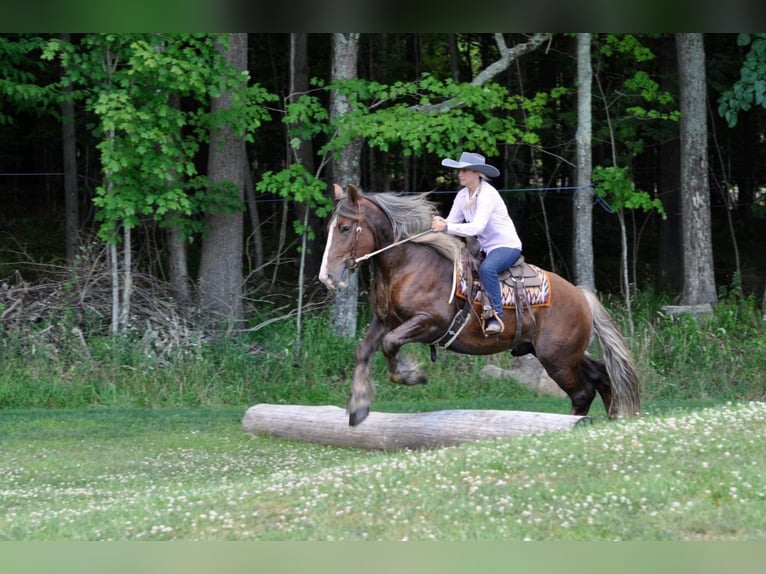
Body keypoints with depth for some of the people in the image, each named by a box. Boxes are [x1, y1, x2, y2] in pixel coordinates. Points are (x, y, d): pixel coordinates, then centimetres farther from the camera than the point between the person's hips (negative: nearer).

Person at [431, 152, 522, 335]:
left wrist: (446, 227, -37)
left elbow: (476, 227, -31)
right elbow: (452, 222, 2)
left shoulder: (488, 194, -20)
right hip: (484, 247, 9)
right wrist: (439, 223, -21)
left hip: (507, 246, -9)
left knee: (486, 268, -38)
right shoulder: (463, 196, 5)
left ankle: (496, 315, -32)